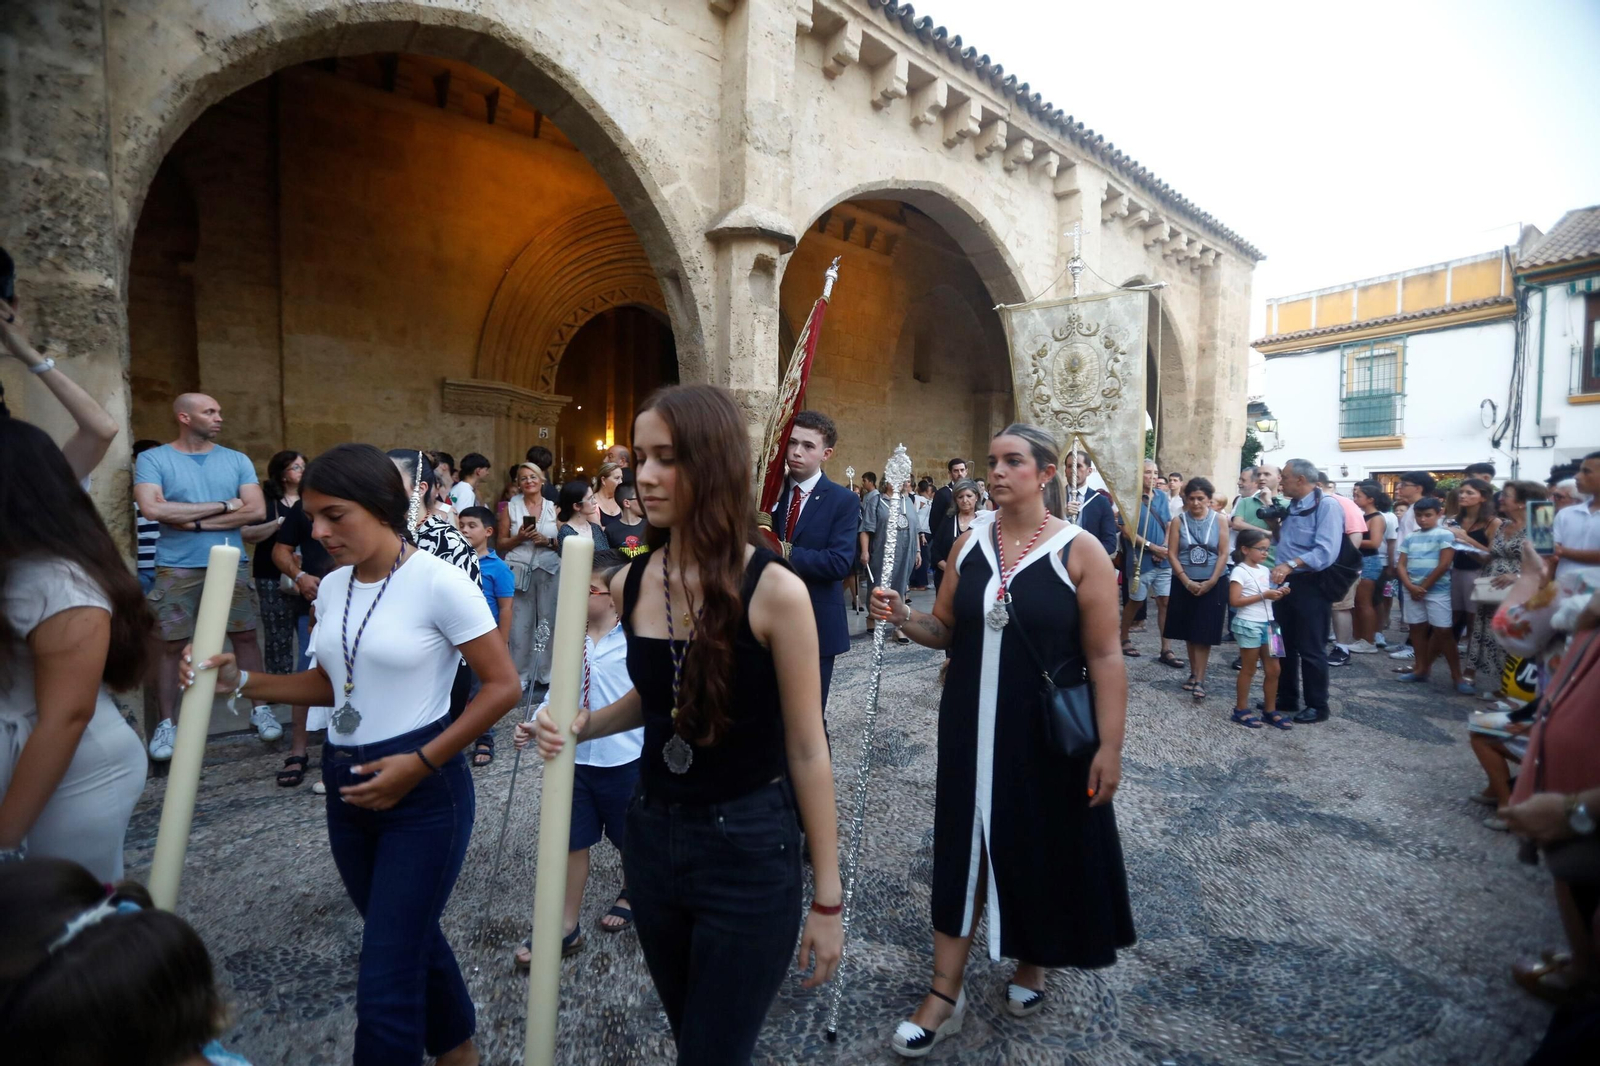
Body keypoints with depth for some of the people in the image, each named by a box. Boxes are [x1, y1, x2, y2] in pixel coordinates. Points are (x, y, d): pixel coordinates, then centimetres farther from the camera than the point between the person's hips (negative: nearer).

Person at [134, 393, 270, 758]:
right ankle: (167, 722, 17)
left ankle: (259, 708, 17)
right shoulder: (152, 459, 0)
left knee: (245, 636, 7)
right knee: (172, 645, 5)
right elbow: (154, 509, -15)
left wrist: (195, 521, -10)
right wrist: (224, 505, -11)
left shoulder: (237, 460, 6)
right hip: (176, 568, -1)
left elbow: (256, 511, -4)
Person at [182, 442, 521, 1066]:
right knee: (409, 937, 24)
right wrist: (242, 682, 2)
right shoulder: (332, 587, 5)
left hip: (425, 790, -7)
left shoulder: (439, 581, -17)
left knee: (383, 987, -2)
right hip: (346, 786, 7)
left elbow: (502, 685, -16)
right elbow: (331, 684, 17)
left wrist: (420, 764, -17)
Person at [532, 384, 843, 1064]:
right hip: (651, 836, 5)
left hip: (749, 852, -5)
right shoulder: (631, 584, -5)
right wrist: (581, 726, -7)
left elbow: (807, 749, -14)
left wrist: (827, 898, -7)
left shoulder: (774, 590, -20)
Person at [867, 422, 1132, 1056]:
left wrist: (1110, 746, -12)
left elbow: (1105, 658, -10)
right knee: (962, 849, 10)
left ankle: (1032, 961, 44)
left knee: (1043, 849, 15)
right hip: (970, 730, 3)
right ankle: (945, 993, 26)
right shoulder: (968, 545, 0)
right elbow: (947, 631, 6)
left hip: (1049, 736, -3)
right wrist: (904, 618, -14)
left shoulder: (1081, 551, -10)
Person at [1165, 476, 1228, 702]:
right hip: (1184, 584, 1)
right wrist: (1187, 581, -11)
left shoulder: (1219, 521, -1)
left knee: (1204, 634, -2)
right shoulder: (1178, 521, -1)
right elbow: (1172, 554, -4)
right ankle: (1193, 674, 22)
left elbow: (1223, 554, -4)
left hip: (1212, 585, -1)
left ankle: (1199, 680, -1)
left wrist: (1211, 582, -12)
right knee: (1189, 633, 9)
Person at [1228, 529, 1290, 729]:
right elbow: (1234, 601, -19)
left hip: (1267, 624, 7)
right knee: (1249, 669, 2)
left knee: (1273, 669, 10)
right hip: (1248, 625, -7)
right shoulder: (1239, 571, -12)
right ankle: (1241, 709, 14)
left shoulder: (1265, 570, 11)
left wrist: (1278, 594, 0)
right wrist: (1263, 595, -21)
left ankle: (1270, 710, 22)